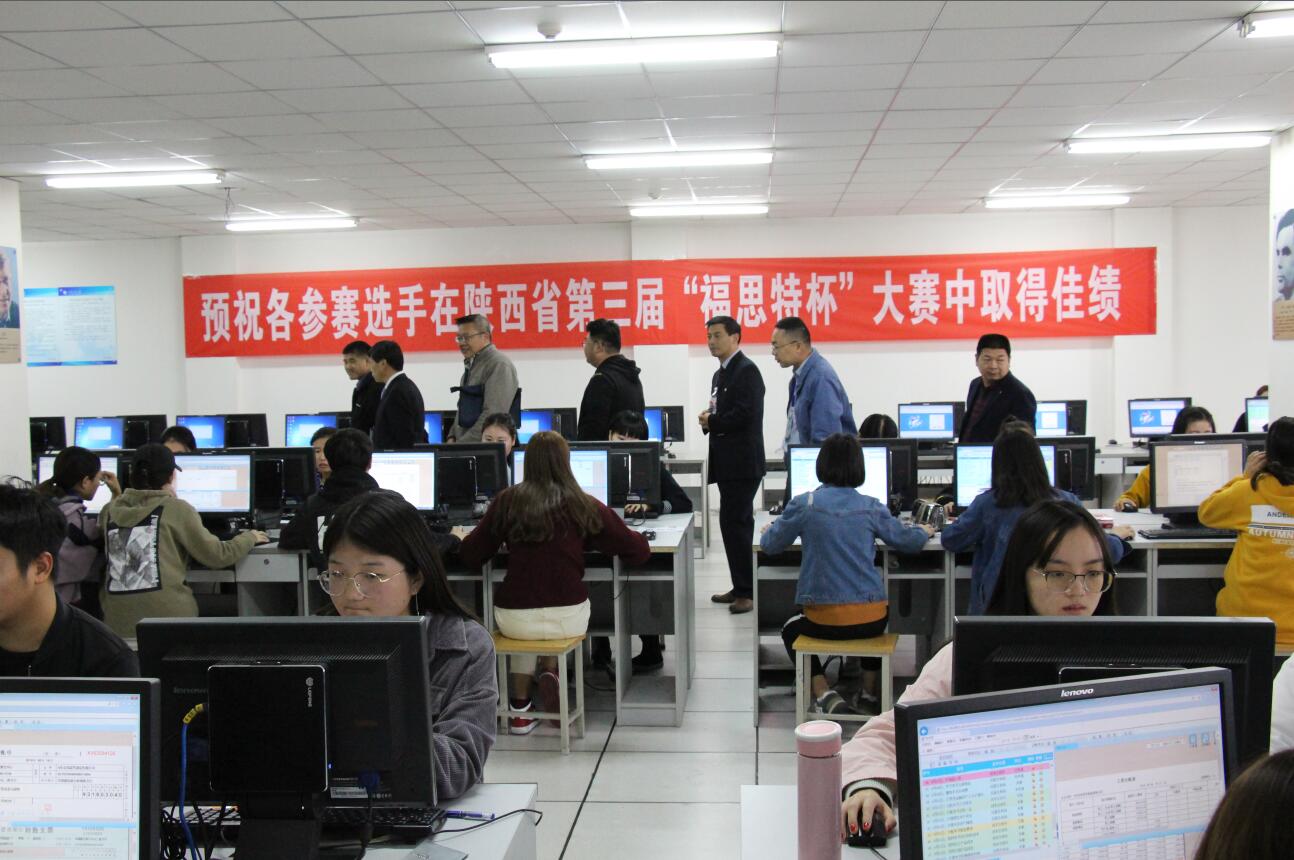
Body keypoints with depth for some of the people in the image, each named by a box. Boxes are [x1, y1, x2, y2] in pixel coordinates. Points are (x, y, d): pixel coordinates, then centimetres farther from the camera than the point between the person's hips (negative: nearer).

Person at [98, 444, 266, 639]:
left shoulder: (110, 510, 9)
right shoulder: (176, 509, -2)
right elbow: (218, 556, 0)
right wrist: (250, 537, 17)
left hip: (117, 625, 4)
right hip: (168, 621, -4)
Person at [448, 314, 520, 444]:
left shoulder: (499, 365, -11)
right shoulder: (471, 365, 16)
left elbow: (493, 414, -19)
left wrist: (464, 444, -18)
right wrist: (452, 437, 8)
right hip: (464, 444, 7)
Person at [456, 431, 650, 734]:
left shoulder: (507, 501, 0)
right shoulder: (585, 506, -3)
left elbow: (471, 556, 9)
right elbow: (640, 551, 2)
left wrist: (462, 538, 32)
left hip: (514, 619, 1)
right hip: (568, 618, 0)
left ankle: (520, 708, 30)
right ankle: (550, 672, 15)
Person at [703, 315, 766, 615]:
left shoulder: (746, 370, -11)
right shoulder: (720, 374, 18)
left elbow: (745, 414, -21)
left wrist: (711, 422, -9)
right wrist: (709, 420, 0)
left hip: (742, 462, -10)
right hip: (727, 462, 10)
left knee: (736, 524, -9)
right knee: (733, 524, 13)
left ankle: (747, 592, -4)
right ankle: (741, 587, 20)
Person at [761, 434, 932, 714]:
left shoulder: (803, 505, -5)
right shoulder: (871, 507, 1)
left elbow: (770, 545, 5)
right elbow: (909, 541, 12)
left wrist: (768, 530, 29)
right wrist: (924, 531, 35)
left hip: (825, 621, -2)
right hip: (873, 620, 3)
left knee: (791, 629, 31)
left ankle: (824, 693, 10)